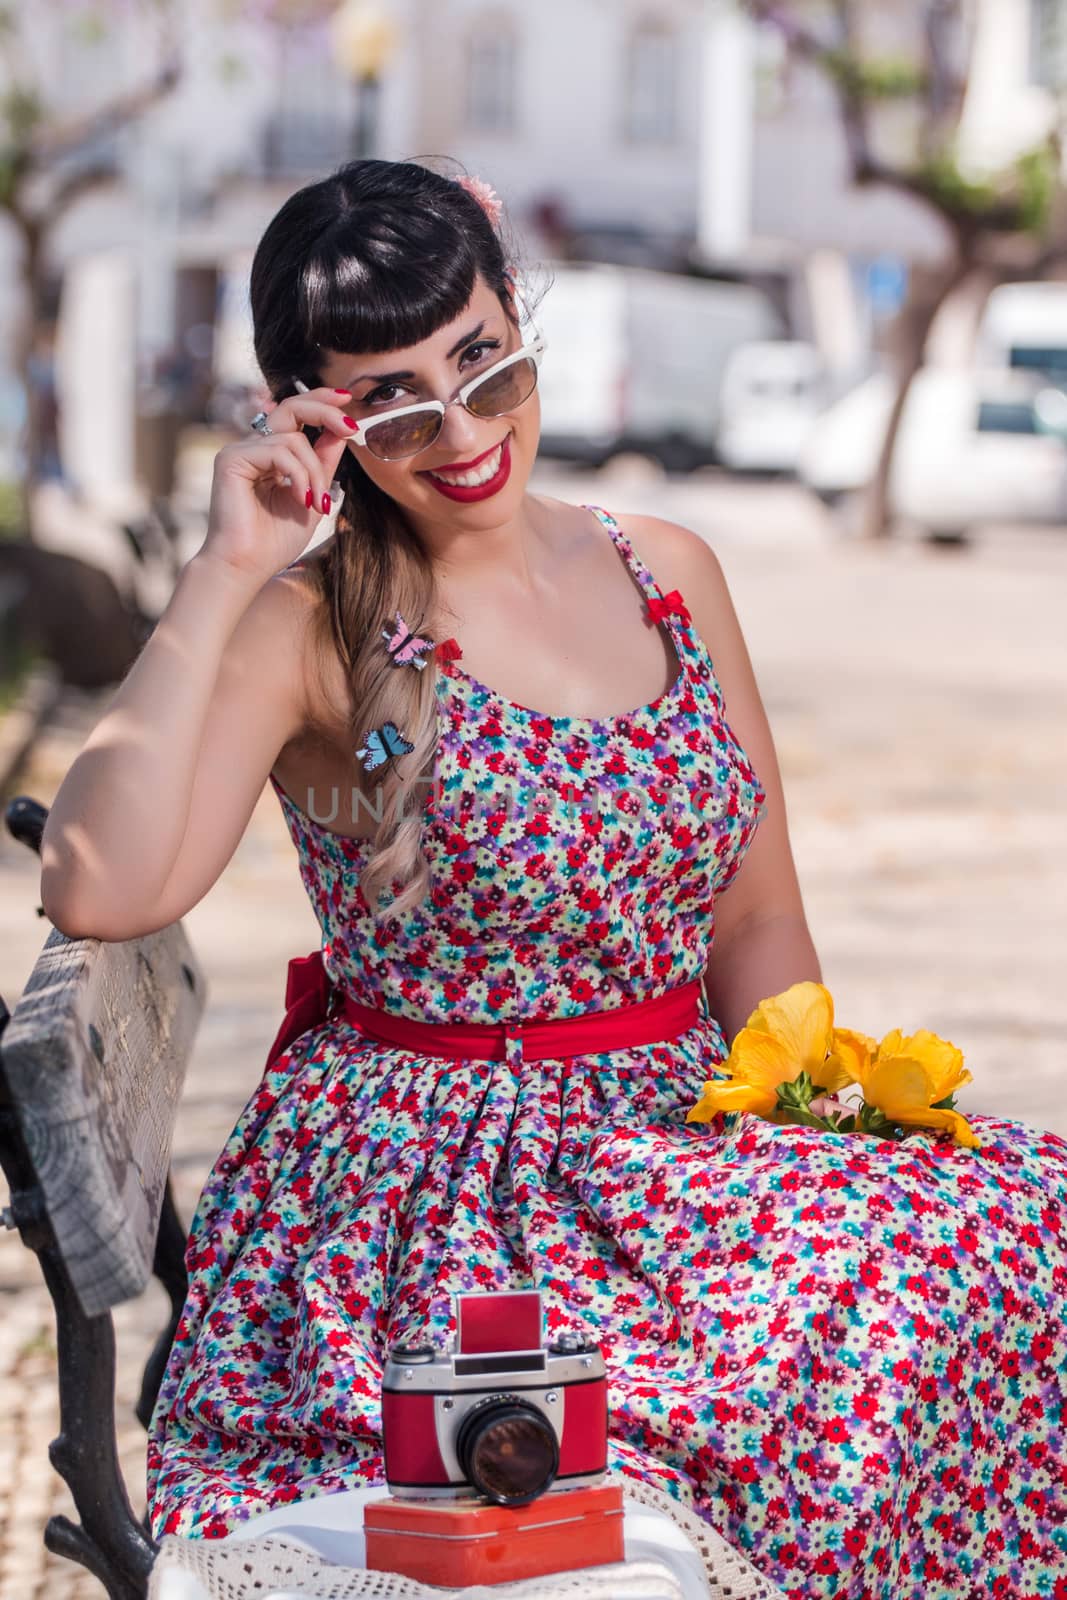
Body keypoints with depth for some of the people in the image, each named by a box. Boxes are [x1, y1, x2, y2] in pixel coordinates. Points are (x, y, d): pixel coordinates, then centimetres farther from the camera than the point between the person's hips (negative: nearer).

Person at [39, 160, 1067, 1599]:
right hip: (433, 1192, -6)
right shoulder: (305, 632, -6)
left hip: (688, 1141, 6)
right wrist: (224, 575, -20)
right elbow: (97, 891, -24)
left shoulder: (667, 575, 10)